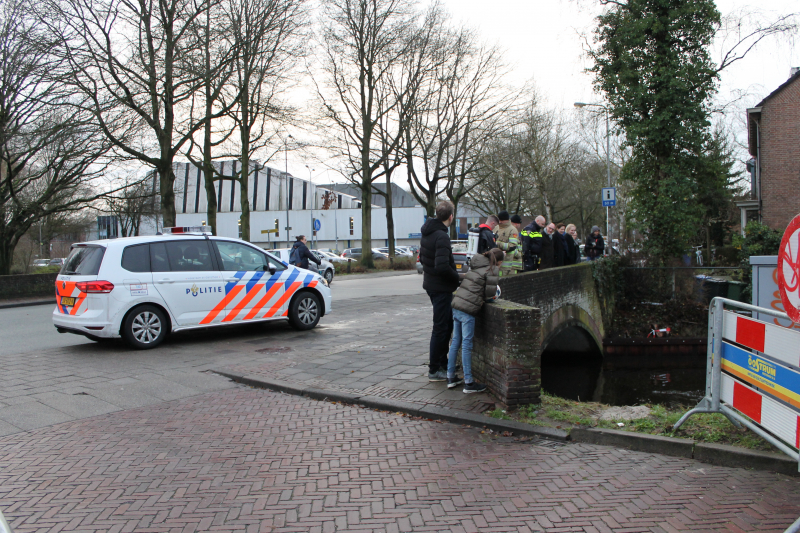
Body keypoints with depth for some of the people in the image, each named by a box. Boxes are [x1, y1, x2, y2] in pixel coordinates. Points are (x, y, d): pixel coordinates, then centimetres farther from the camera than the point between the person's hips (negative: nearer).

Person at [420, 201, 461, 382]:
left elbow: (422, 258, 19)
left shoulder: (426, 233, 8)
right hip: (441, 287, -9)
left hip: (431, 284, 9)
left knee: (447, 323, 21)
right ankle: (434, 370, 8)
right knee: (441, 328, 0)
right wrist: (457, 277, -15)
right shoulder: (441, 236, -22)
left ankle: (442, 362, 31)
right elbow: (442, 267, -30)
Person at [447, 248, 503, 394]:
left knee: (455, 342, 15)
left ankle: (451, 377, 23)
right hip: (468, 310, -8)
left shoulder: (475, 267, 19)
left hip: (456, 307, 8)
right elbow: (490, 294, -7)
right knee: (467, 345, -3)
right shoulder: (493, 270, -3)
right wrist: (484, 297, 13)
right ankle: (468, 383, 4)